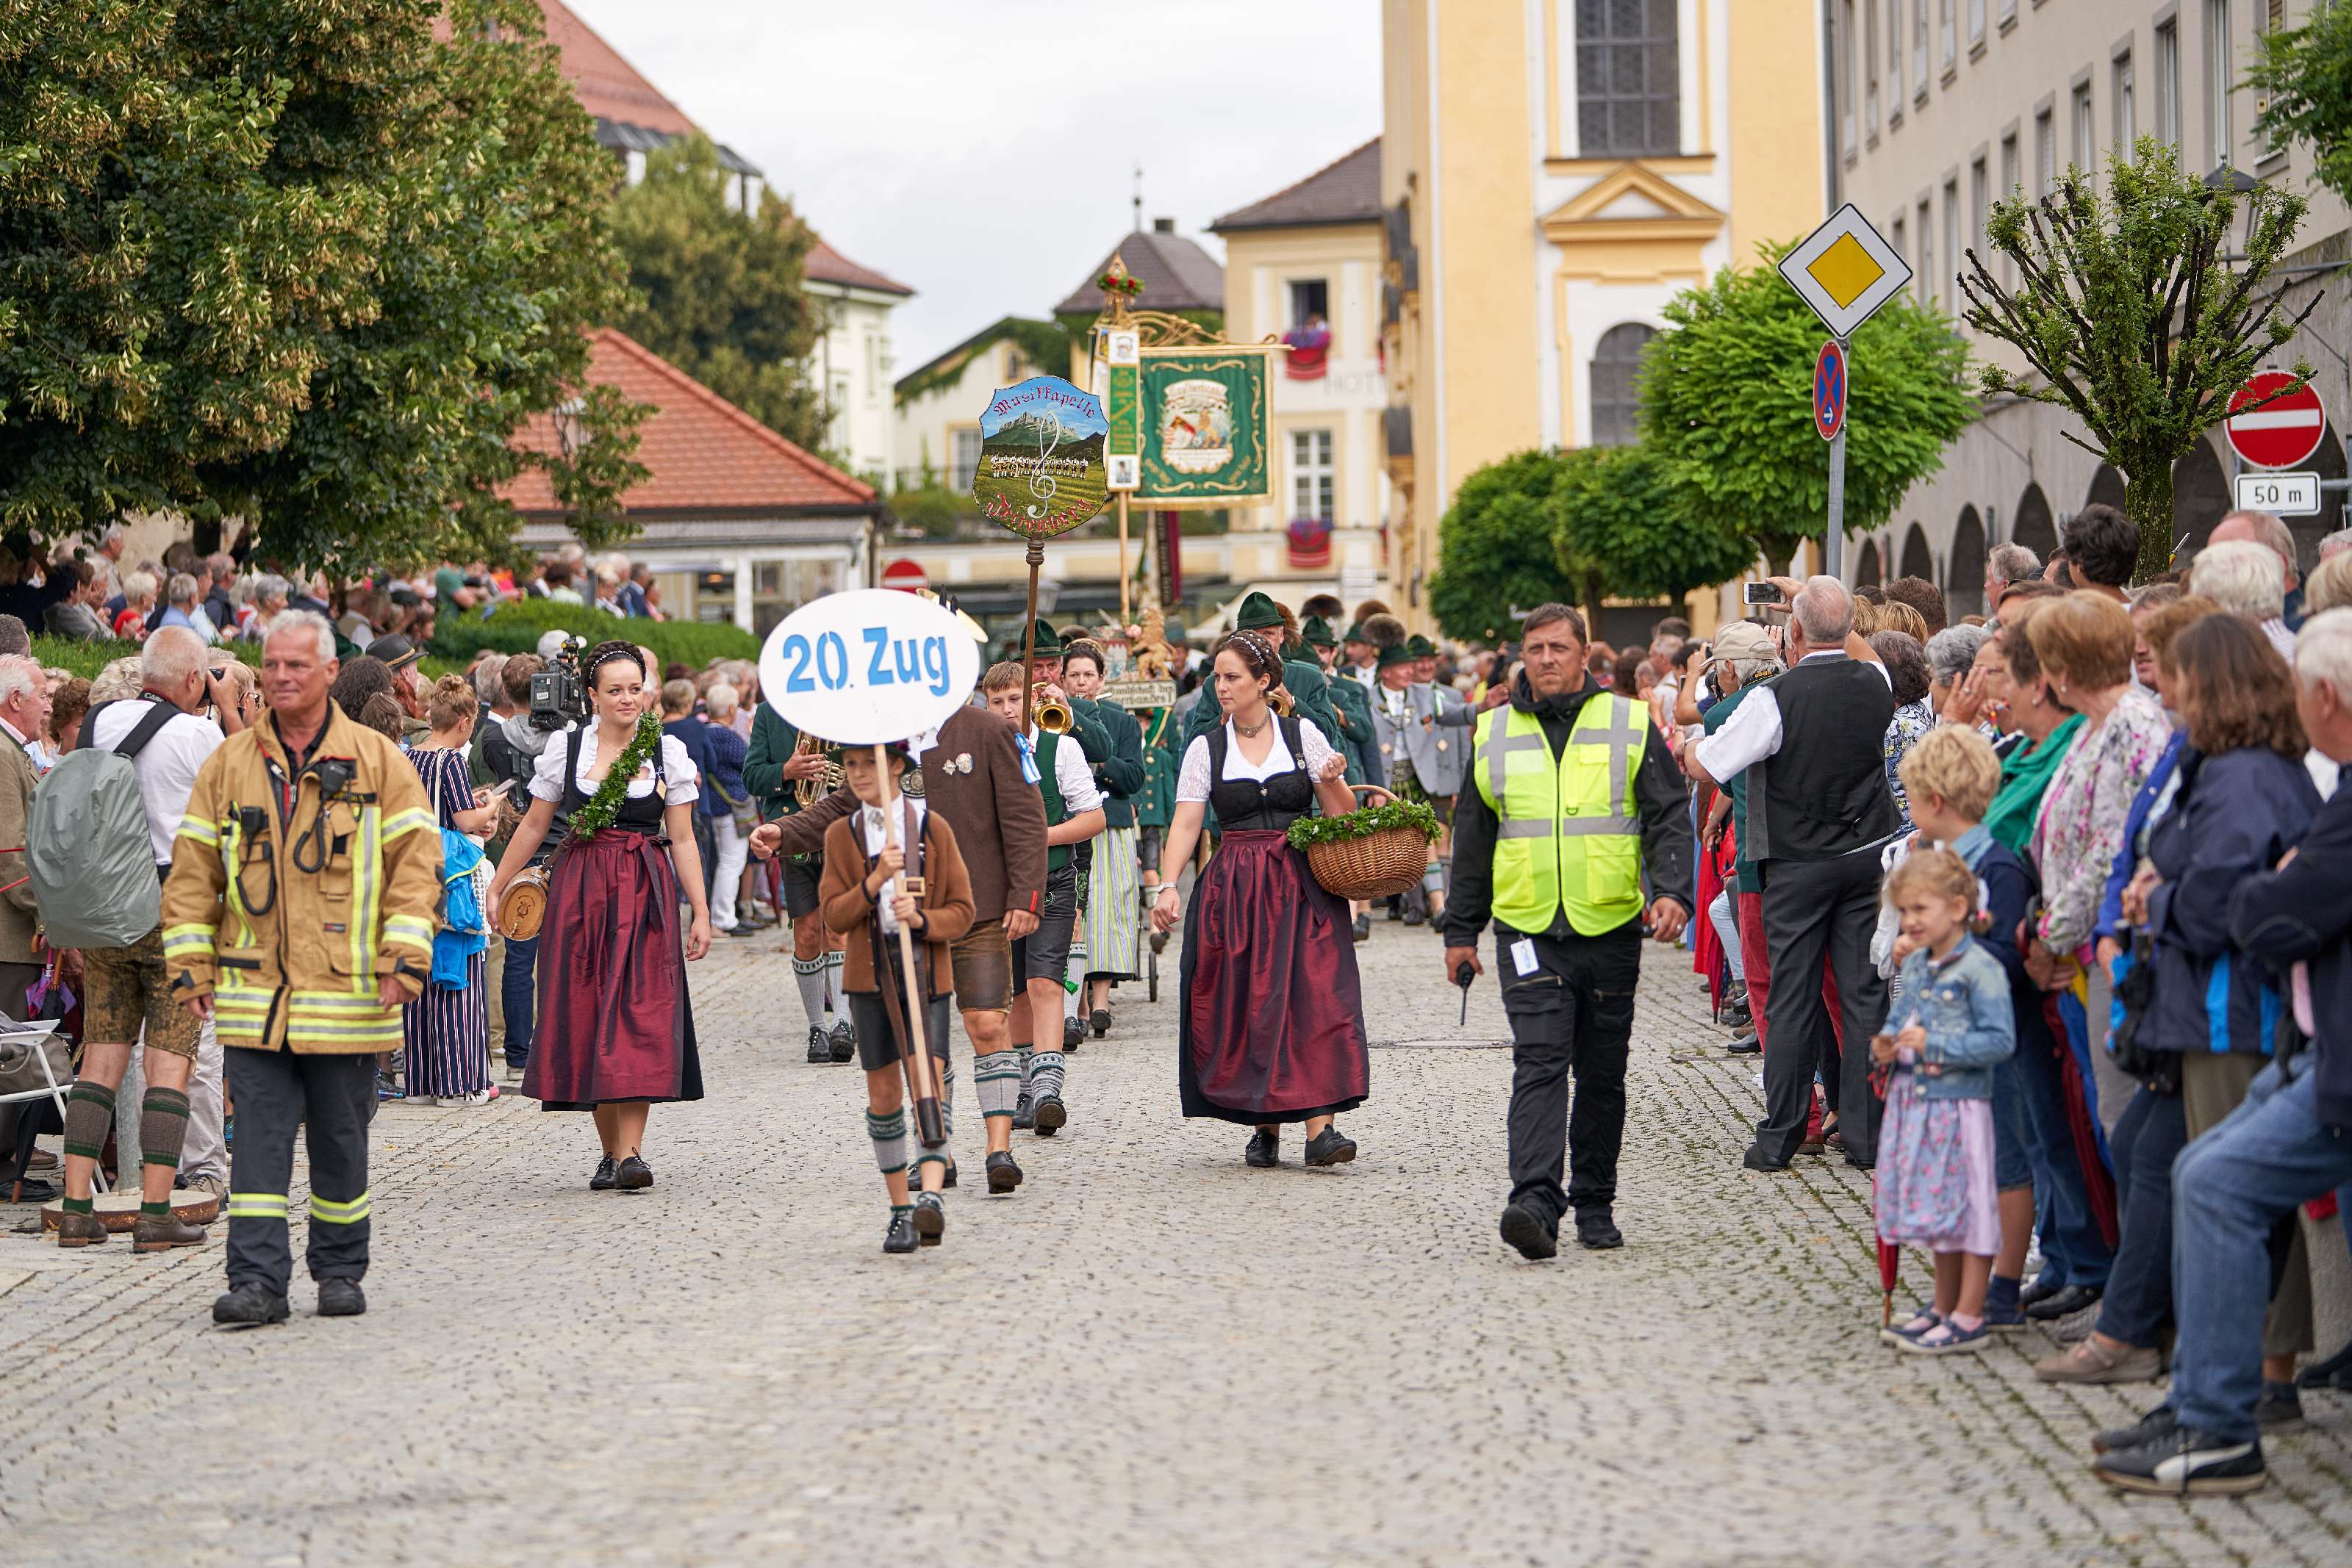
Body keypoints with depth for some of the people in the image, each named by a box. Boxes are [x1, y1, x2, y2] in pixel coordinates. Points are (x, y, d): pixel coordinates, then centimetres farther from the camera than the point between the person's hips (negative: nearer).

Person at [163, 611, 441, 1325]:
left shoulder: (377, 761, 2)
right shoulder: (230, 763, 7)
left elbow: (416, 858, 0)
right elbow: (193, 866, 10)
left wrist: (404, 955, -9)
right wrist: (190, 960, 4)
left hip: (346, 992, -1)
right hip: (254, 995, 1)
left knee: (340, 1140, 8)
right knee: (258, 1140, -4)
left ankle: (340, 1272, 21)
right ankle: (257, 1281, -5)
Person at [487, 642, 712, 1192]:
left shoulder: (667, 751, 4)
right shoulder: (566, 748, 5)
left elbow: (682, 839, 5)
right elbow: (533, 826, 14)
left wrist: (701, 914, 1)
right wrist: (497, 888, 14)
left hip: (645, 893, -1)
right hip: (579, 890, 1)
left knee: (638, 1012, -11)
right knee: (584, 1011, 0)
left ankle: (630, 1151, -15)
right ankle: (609, 1149, 10)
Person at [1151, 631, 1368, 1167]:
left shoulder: (1303, 735, 6)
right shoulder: (1205, 749, 7)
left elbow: (1342, 815, 8)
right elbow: (1185, 823, 0)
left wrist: (1333, 782, -13)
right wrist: (1168, 885, -13)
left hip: (1302, 886, -1)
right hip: (1234, 890, 1)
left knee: (1312, 998, -12)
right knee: (1246, 1006, -2)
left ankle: (1319, 1127, -18)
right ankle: (1265, 1128, 8)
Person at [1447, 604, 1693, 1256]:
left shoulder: (1629, 725, 5)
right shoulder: (1494, 733, 9)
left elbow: (1670, 818, 1)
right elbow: (1472, 840, 16)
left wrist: (1672, 891, -16)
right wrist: (1461, 931, 15)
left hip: (1611, 931, 0)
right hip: (1529, 932, 0)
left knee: (1602, 1075, 8)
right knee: (1538, 1063, -14)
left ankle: (1595, 1204, 21)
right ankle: (1536, 1202, -24)